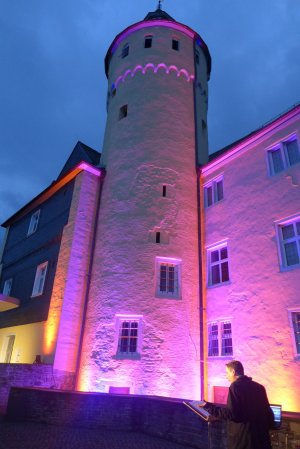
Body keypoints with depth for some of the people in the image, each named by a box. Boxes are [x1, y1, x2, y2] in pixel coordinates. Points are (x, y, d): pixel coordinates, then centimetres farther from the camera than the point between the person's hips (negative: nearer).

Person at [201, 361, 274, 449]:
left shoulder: (236, 386, -13)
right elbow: (267, 411, 12)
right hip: (261, 436, 7)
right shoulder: (259, 387, 8)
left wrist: (209, 407, -14)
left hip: (242, 438, -6)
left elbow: (232, 413, -19)